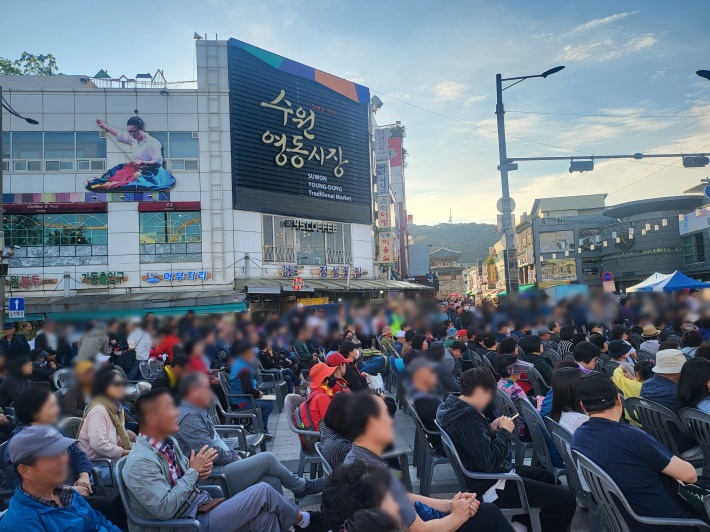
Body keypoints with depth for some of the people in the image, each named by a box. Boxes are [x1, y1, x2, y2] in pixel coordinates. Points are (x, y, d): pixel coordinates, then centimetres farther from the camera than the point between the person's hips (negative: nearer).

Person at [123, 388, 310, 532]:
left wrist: (200, 472, -7)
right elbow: (164, 509, -28)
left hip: (201, 505, 8)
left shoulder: (167, 441, 4)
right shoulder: (141, 461, -23)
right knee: (263, 491, -11)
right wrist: (193, 471, -21)